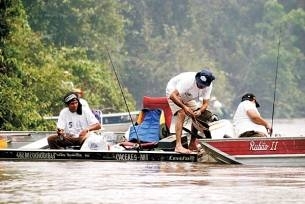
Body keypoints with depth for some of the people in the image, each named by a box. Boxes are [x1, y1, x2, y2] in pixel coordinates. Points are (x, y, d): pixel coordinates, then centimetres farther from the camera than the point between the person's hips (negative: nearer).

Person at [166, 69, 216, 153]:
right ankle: (178, 146, -31)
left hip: (188, 97, 6)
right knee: (181, 114, -25)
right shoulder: (188, 81, -41)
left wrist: (200, 111, -40)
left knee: (197, 117, -5)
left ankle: (192, 145, 7)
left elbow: (205, 103, -18)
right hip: (173, 91, -6)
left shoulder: (208, 86, -23)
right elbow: (173, 96, -44)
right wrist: (184, 107, -53)